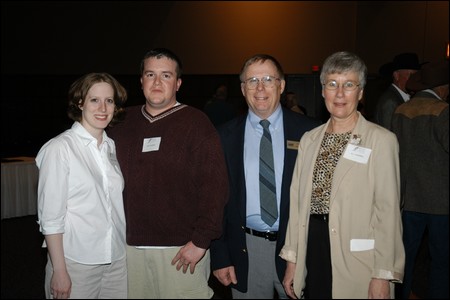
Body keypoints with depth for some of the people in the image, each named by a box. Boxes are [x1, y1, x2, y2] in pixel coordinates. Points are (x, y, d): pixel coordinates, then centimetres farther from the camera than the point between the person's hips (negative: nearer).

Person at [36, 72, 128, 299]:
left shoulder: (112, 147, 5)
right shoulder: (59, 148, -11)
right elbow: (50, 217, -11)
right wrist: (59, 271, -11)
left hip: (117, 260, 5)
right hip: (76, 263, -5)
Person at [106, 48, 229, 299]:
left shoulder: (196, 123, -6)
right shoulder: (123, 122, 8)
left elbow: (215, 186, -11)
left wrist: (201, 241, -14)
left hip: (182, 248, -4)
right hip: (129, 245, 4)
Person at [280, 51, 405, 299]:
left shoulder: (381, 140, -7)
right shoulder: (309, 139, 7)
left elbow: (387, 211, -9)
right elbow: (297, 202, 7)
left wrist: (383, 276, -11)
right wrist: (291, 260, 6)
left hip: (356, 262, -4)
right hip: (312, 254, 4)